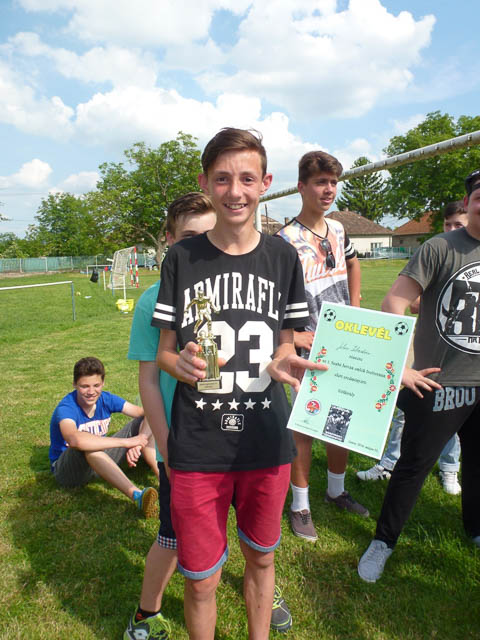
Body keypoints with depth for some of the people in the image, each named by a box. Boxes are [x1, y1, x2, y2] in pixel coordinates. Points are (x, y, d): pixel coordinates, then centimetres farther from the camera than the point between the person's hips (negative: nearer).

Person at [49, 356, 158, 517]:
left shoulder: (106, 399, -8)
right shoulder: (65, 408, -25)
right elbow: (75, 440, -48)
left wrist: (138, 441, -34)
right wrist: (126, 441, -44)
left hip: (100, 462, 6)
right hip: (66, 470, -5)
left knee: (143, 422, -10)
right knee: (86, 445, -41)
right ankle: (136, 495, -51)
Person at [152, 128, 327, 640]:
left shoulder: (282, 257, 0)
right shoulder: (182, 259, -4)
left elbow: (286, 345, 8)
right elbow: (164, 351, 1)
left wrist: (283, 362, -15)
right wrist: (180, 363, -21)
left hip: (267, 442, 2)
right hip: (197, 448, -1)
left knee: (261, 557, 22)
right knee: (200, 580, 11)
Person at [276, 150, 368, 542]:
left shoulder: (338, 229, 6)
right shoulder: (286, 240, -16)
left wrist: (355, 306, 16)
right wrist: (292, 335, -22)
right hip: (310, 353, -7)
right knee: (305, 429, 5)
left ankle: (337, 490, 40)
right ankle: (300, 506, 25)